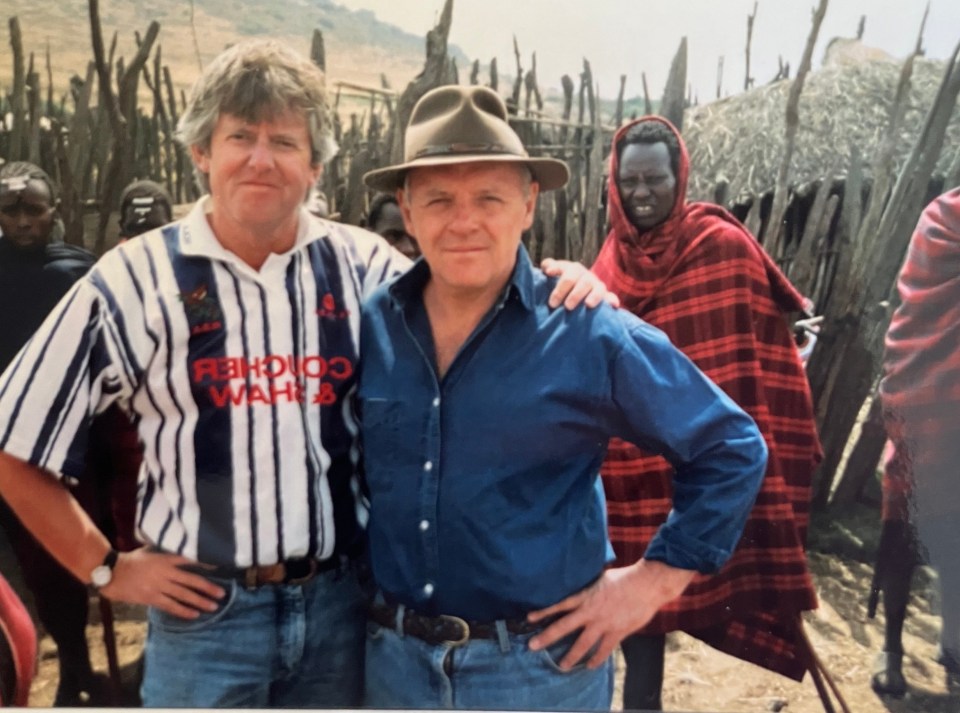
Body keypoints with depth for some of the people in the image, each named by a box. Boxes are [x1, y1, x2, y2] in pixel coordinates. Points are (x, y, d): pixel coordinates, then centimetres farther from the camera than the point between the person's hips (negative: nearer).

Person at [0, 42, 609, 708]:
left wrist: (559, 288, -15)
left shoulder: (364, 265, -2)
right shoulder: (131, 281, -6)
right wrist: (107, 569, -1)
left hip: (343, 601, 2)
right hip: (202, 610, -2)